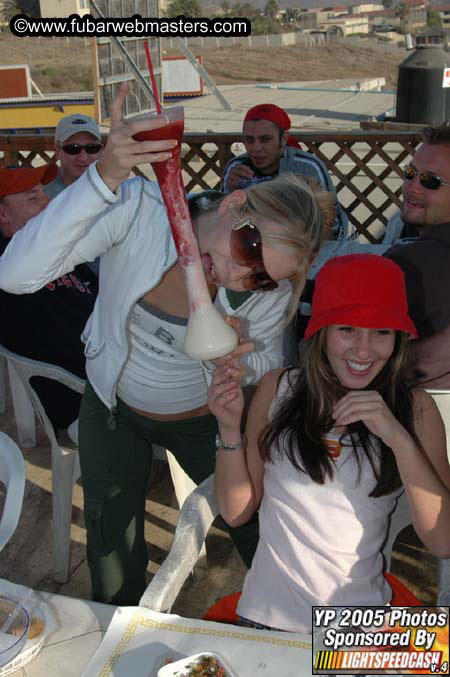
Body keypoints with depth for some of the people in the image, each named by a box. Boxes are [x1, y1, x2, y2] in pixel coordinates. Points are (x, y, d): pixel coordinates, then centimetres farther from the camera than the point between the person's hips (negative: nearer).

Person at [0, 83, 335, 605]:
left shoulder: (270, 291, -25)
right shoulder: (140, 209, -32)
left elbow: (269, 363, -9)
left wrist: (242, 360, -34)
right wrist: (104, 175, -53)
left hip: (204, 419, 1)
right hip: (113, 411, 0)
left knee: (262, 539, 9)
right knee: (115, 579, 7)